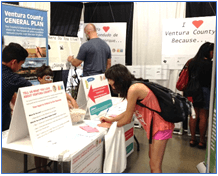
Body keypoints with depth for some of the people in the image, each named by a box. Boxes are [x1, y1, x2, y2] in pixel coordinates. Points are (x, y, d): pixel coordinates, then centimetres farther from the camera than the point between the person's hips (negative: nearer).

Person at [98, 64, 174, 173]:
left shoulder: (133, 89, -26)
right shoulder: (134, 86, 3)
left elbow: (127, 119, -17)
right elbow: (129, 112, 12)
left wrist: (110, 125, -1)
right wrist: (111, 119, 12)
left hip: (161, 126, -10)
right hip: (155, 125, 10)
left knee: (155, 166, -3)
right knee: (152, 158, 23)